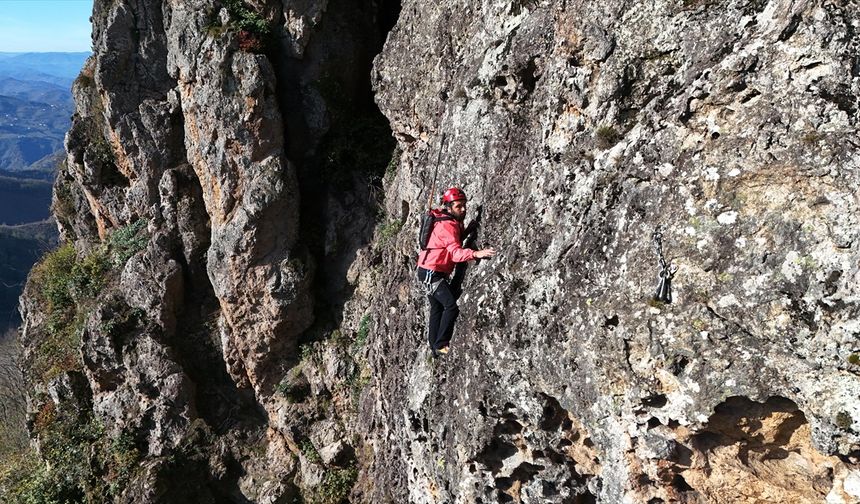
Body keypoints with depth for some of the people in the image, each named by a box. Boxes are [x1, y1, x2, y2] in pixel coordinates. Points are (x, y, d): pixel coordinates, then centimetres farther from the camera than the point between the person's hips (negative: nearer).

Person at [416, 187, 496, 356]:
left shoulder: (453, 222, 8)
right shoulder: (447, 225, -22)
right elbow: (455, 252, -36)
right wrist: (476, 254, -51)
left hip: (432, 273, 11)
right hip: (431, 273, -11)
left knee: (437, 308, 16)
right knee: (452, 305, -17)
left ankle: (435, 348, 25)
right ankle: (441, 345, -12)